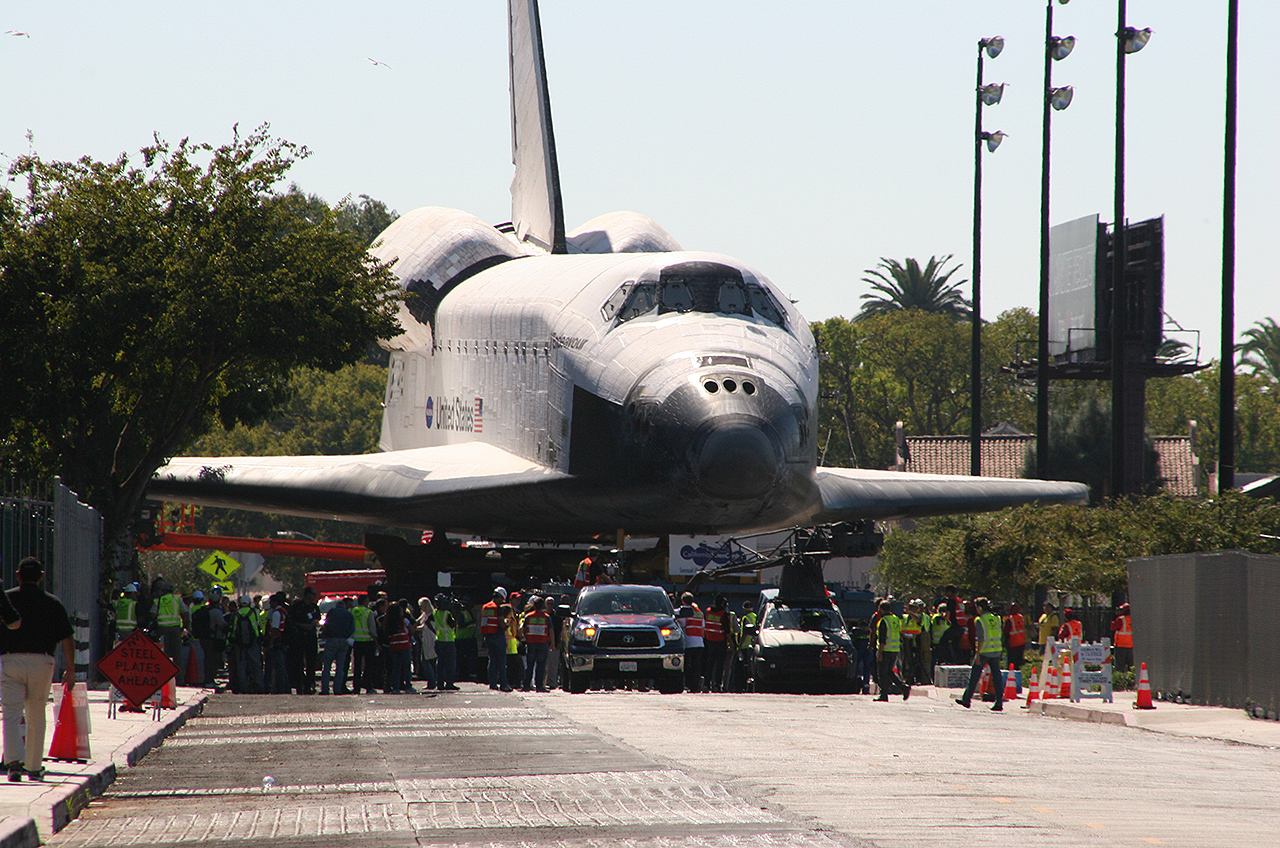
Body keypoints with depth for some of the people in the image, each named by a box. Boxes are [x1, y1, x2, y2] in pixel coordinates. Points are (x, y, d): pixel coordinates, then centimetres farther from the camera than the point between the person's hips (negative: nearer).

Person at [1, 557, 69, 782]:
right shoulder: (53, 603, 6)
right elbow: (67, 639, 5)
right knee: (36, 717, 13)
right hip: (41, 662, 1)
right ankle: (34, 766, 20)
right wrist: (70, 670, 11)